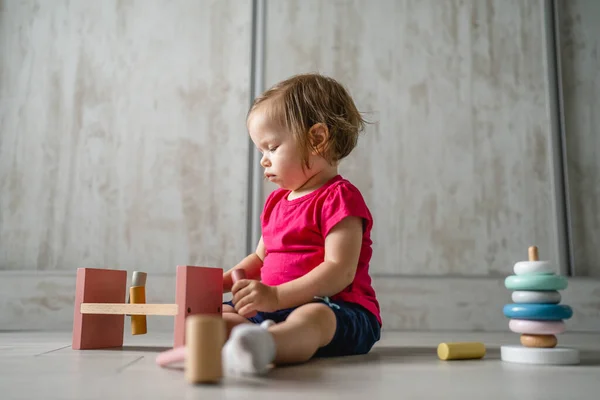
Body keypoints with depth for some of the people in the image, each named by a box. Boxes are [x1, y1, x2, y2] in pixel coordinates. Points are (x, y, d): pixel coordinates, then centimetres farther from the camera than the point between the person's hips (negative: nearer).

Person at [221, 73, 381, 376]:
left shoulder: (339, 197, -8)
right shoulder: (277, 200, 21)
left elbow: (340, 272, -19)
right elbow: (260, 259, 27)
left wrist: (277, 296, -28)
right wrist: (222, 281, 8)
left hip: (335, 311, -9)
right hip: (274, 310, 9)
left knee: (312, 316, -41)